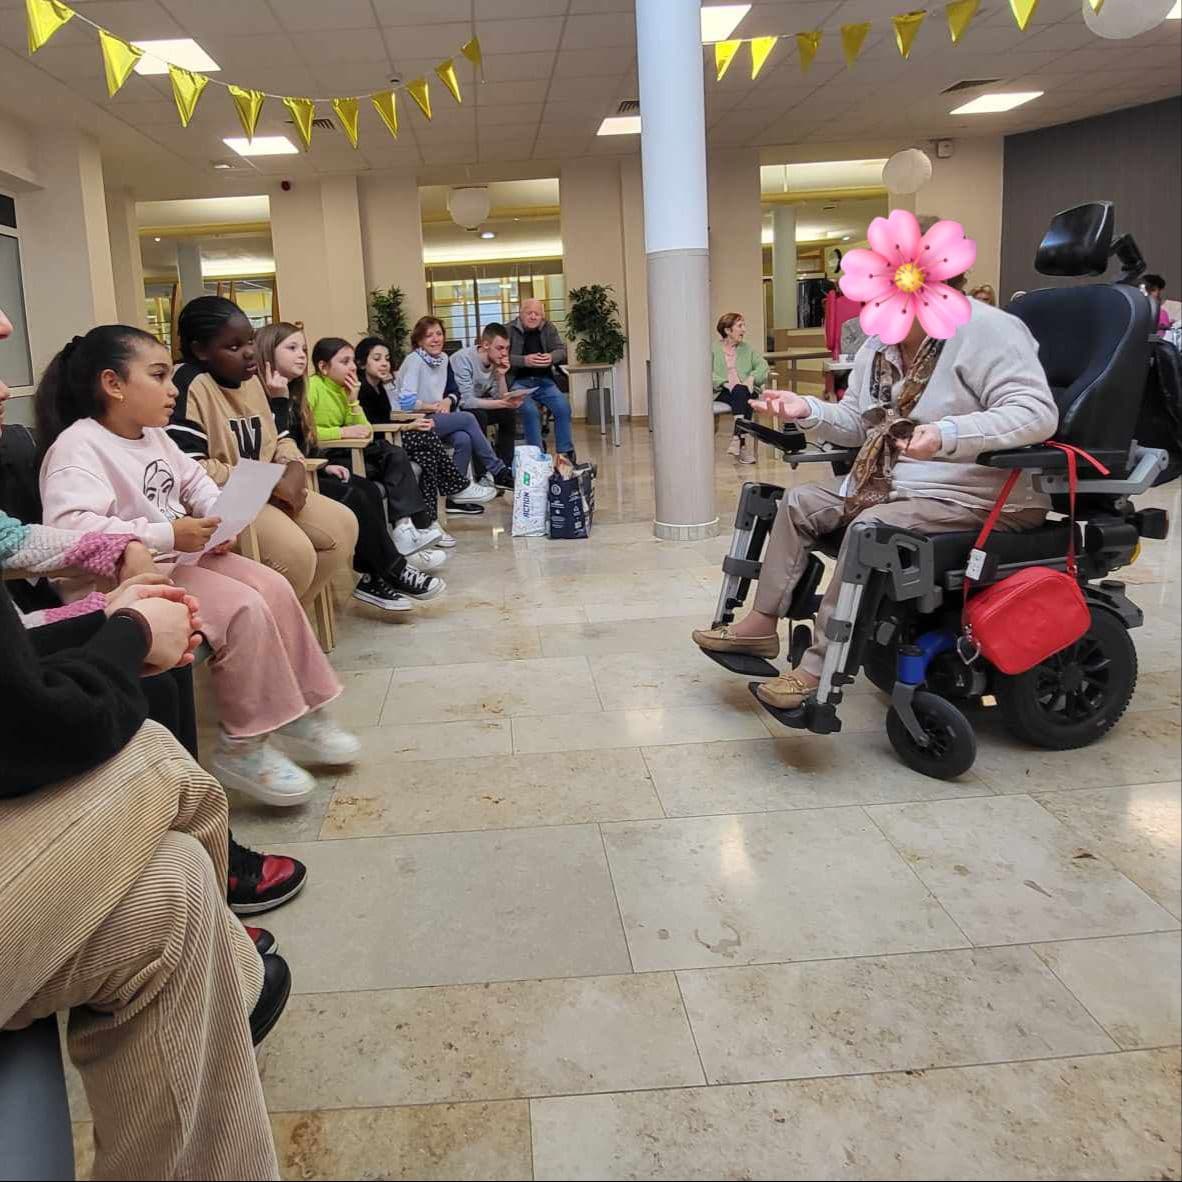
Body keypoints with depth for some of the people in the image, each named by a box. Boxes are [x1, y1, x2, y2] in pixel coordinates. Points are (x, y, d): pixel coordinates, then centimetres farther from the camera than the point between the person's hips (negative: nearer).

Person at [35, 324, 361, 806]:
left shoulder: (155, 436, 12)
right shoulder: (78, 446, -17)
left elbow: (194, 481, 22)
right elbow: (70, 527, -31)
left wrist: (220, 516, -2)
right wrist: (165, 536, -32)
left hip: (182, 555, 9)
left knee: (274, 588, -3)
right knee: (243, 609, -24)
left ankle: (301, 712, 9)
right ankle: (242, 746, -11)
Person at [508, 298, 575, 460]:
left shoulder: (549, 328, 12)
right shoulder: (509, 330, -1)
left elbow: (562, 351, 7)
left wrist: (551, 357, -16)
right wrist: (525, 361, -25)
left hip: (544, 381, 4)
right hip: (519, 382, -4)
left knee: (563, 407, -20)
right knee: (530, 410, -30)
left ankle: (566, 453, -11)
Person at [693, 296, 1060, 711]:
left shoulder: (984, 328, -16)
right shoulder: (879, 344, 10)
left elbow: (1037, 412, -26)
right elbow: (856, 423, 17)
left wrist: (948, 435, -40)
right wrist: (808, 411, -3)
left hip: (970, 497, -9)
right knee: (800, 501, 3)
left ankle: (818, 670, -25)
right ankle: (761, 625, 5)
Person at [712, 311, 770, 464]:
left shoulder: (747, 348, 23)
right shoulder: (713, 349, 10)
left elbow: (763, 366, 9)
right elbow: (707, 373, -5)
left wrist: (752, 377, -11)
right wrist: (724, 383, -19)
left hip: (746, 391, 3)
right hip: (722, 392, -2)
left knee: (741, 392, -33)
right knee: (739, 392, -34)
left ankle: (738, 438, -42)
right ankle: (744, 443, -45)